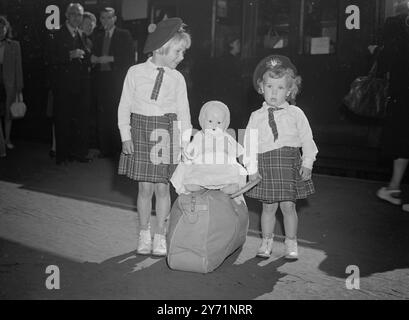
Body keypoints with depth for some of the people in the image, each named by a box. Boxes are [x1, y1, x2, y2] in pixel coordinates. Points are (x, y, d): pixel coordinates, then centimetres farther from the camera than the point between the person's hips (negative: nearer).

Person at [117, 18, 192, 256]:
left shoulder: (177, 78, 2)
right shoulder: (136, 72, -1)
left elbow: (183, 111, 3)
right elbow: (125, 106, 2)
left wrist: (185, 141, -2)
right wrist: (126, 135, -3)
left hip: (166, 133, 1)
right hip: (140, 132, 0)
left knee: (162, 187, 3)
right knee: (145, 187, 4)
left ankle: (160, 236, 18)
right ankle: (144, 234, 22)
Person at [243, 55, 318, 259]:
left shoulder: (295, 114, 4)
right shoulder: (256, 117, 5)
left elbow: (307, 139, 6)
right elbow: (249, 143, 3)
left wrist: (307, 164, -1)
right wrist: (251, 168, -4)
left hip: (290, 162, -1)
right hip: (266, 163, 1)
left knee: (288, 206, 2)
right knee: (268, 206, 6)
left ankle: (291, 243, 18)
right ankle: (266, 242, 23)